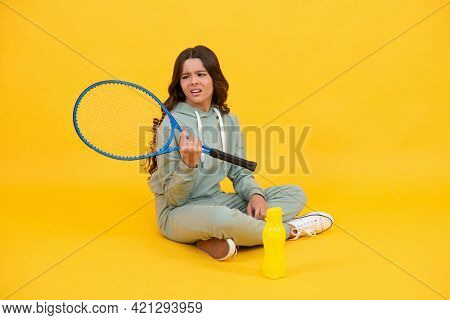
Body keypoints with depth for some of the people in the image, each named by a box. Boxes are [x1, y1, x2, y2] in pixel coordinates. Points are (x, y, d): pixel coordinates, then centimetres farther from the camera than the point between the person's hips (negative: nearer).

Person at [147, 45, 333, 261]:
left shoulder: (229, 121, 4)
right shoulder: (172, 125, -14)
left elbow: (240, 173, 11)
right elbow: (173, 197, -13)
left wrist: (255, 194, -11)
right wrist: (188, 164, -32)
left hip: (217, 202, 7)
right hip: (178, 213, -7)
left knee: (295, 194, -2)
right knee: (221, 217, -42)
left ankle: (216, 240, -23)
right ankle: (291, 229, -11)